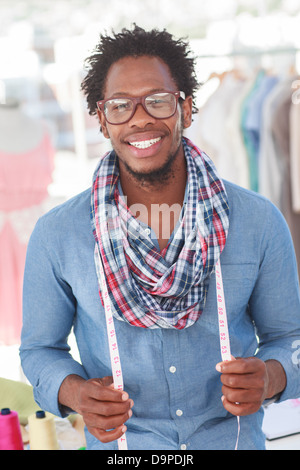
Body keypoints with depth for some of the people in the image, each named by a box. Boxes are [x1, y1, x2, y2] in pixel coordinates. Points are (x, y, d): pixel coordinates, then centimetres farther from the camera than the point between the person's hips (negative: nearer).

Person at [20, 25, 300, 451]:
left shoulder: (260, 223, -13)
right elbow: (40, 348, -3)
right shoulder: (55, 236, -14)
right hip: (121, 442, 0)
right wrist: (74, 392, -22)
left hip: (235, 437, 1)